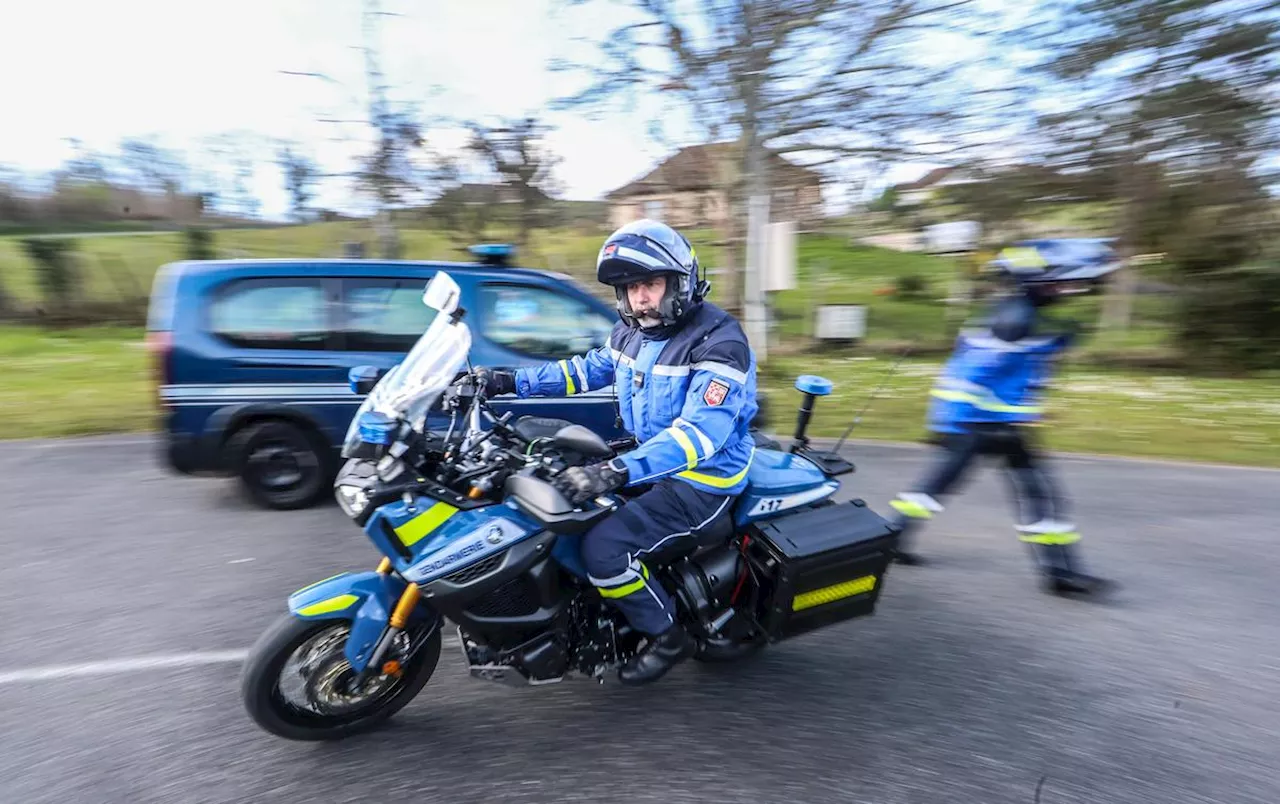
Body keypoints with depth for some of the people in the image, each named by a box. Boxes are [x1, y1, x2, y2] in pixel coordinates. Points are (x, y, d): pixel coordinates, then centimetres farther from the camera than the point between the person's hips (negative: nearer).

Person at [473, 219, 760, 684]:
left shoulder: (719, 342, -22)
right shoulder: (633, 331, 4)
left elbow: (700, 432, -34)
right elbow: (586, 370, 19)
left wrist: (618, 472, -45)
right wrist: (510, 381, 10)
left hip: (702, 480, -9)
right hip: (648, 462, 9)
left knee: (604, 548, -24)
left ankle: (668, 637, 2)